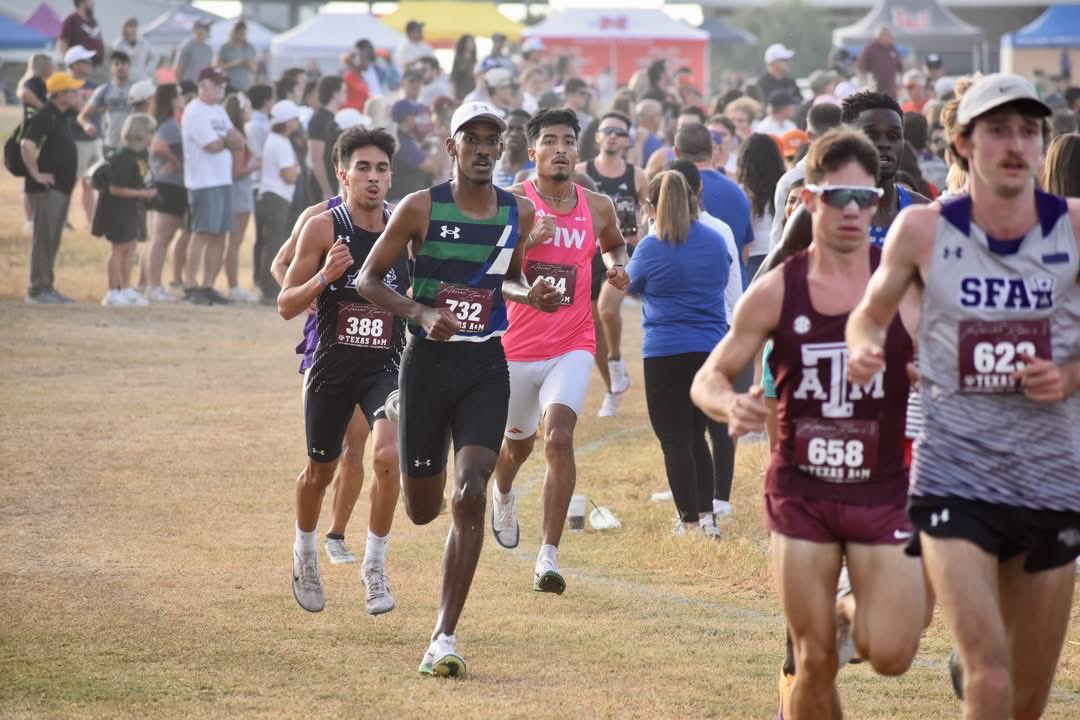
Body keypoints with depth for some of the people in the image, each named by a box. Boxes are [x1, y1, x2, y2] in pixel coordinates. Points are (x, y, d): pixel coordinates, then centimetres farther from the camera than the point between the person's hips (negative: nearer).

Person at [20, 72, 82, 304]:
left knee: (52, 240, 13)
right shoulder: (45, 117, -16)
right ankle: (37, 289, -6)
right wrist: (35, 174, -24)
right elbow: (26, 145, -28)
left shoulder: (62, 117, 15)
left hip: (62, 187, 10)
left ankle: (47, 287, 18)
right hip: (47, 188, -10)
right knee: (43, 238, -8)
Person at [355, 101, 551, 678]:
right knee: (422, 510, 8)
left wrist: (530, 295, -2)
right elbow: (368, 278, -2)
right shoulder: (421, 208, -6)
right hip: (428, 363, -1)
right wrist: (420, 312, -18)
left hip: (485, 369, 1)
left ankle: (445, 636, -12)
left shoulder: (520, 213, 4)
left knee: (469, 497, -16)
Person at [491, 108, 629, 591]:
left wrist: (616, 265, 3)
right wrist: (526, 241, -29)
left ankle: (548, 556, -19)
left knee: (558, 437, -21)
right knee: (518, 443, 20)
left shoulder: (597, 207, 2)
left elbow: (613, 243, 25)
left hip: (572, 347, 0)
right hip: (516, 346, 0)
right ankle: (503, 496, 57)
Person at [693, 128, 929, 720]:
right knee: (815, 662, 1)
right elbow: (708, 378, 3)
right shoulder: (775, 293, -2)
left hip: (885, 491, 0)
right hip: (800, 492, 1)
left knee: (890, 654, -9)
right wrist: (730, 406, -20)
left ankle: (850, 613, 26)